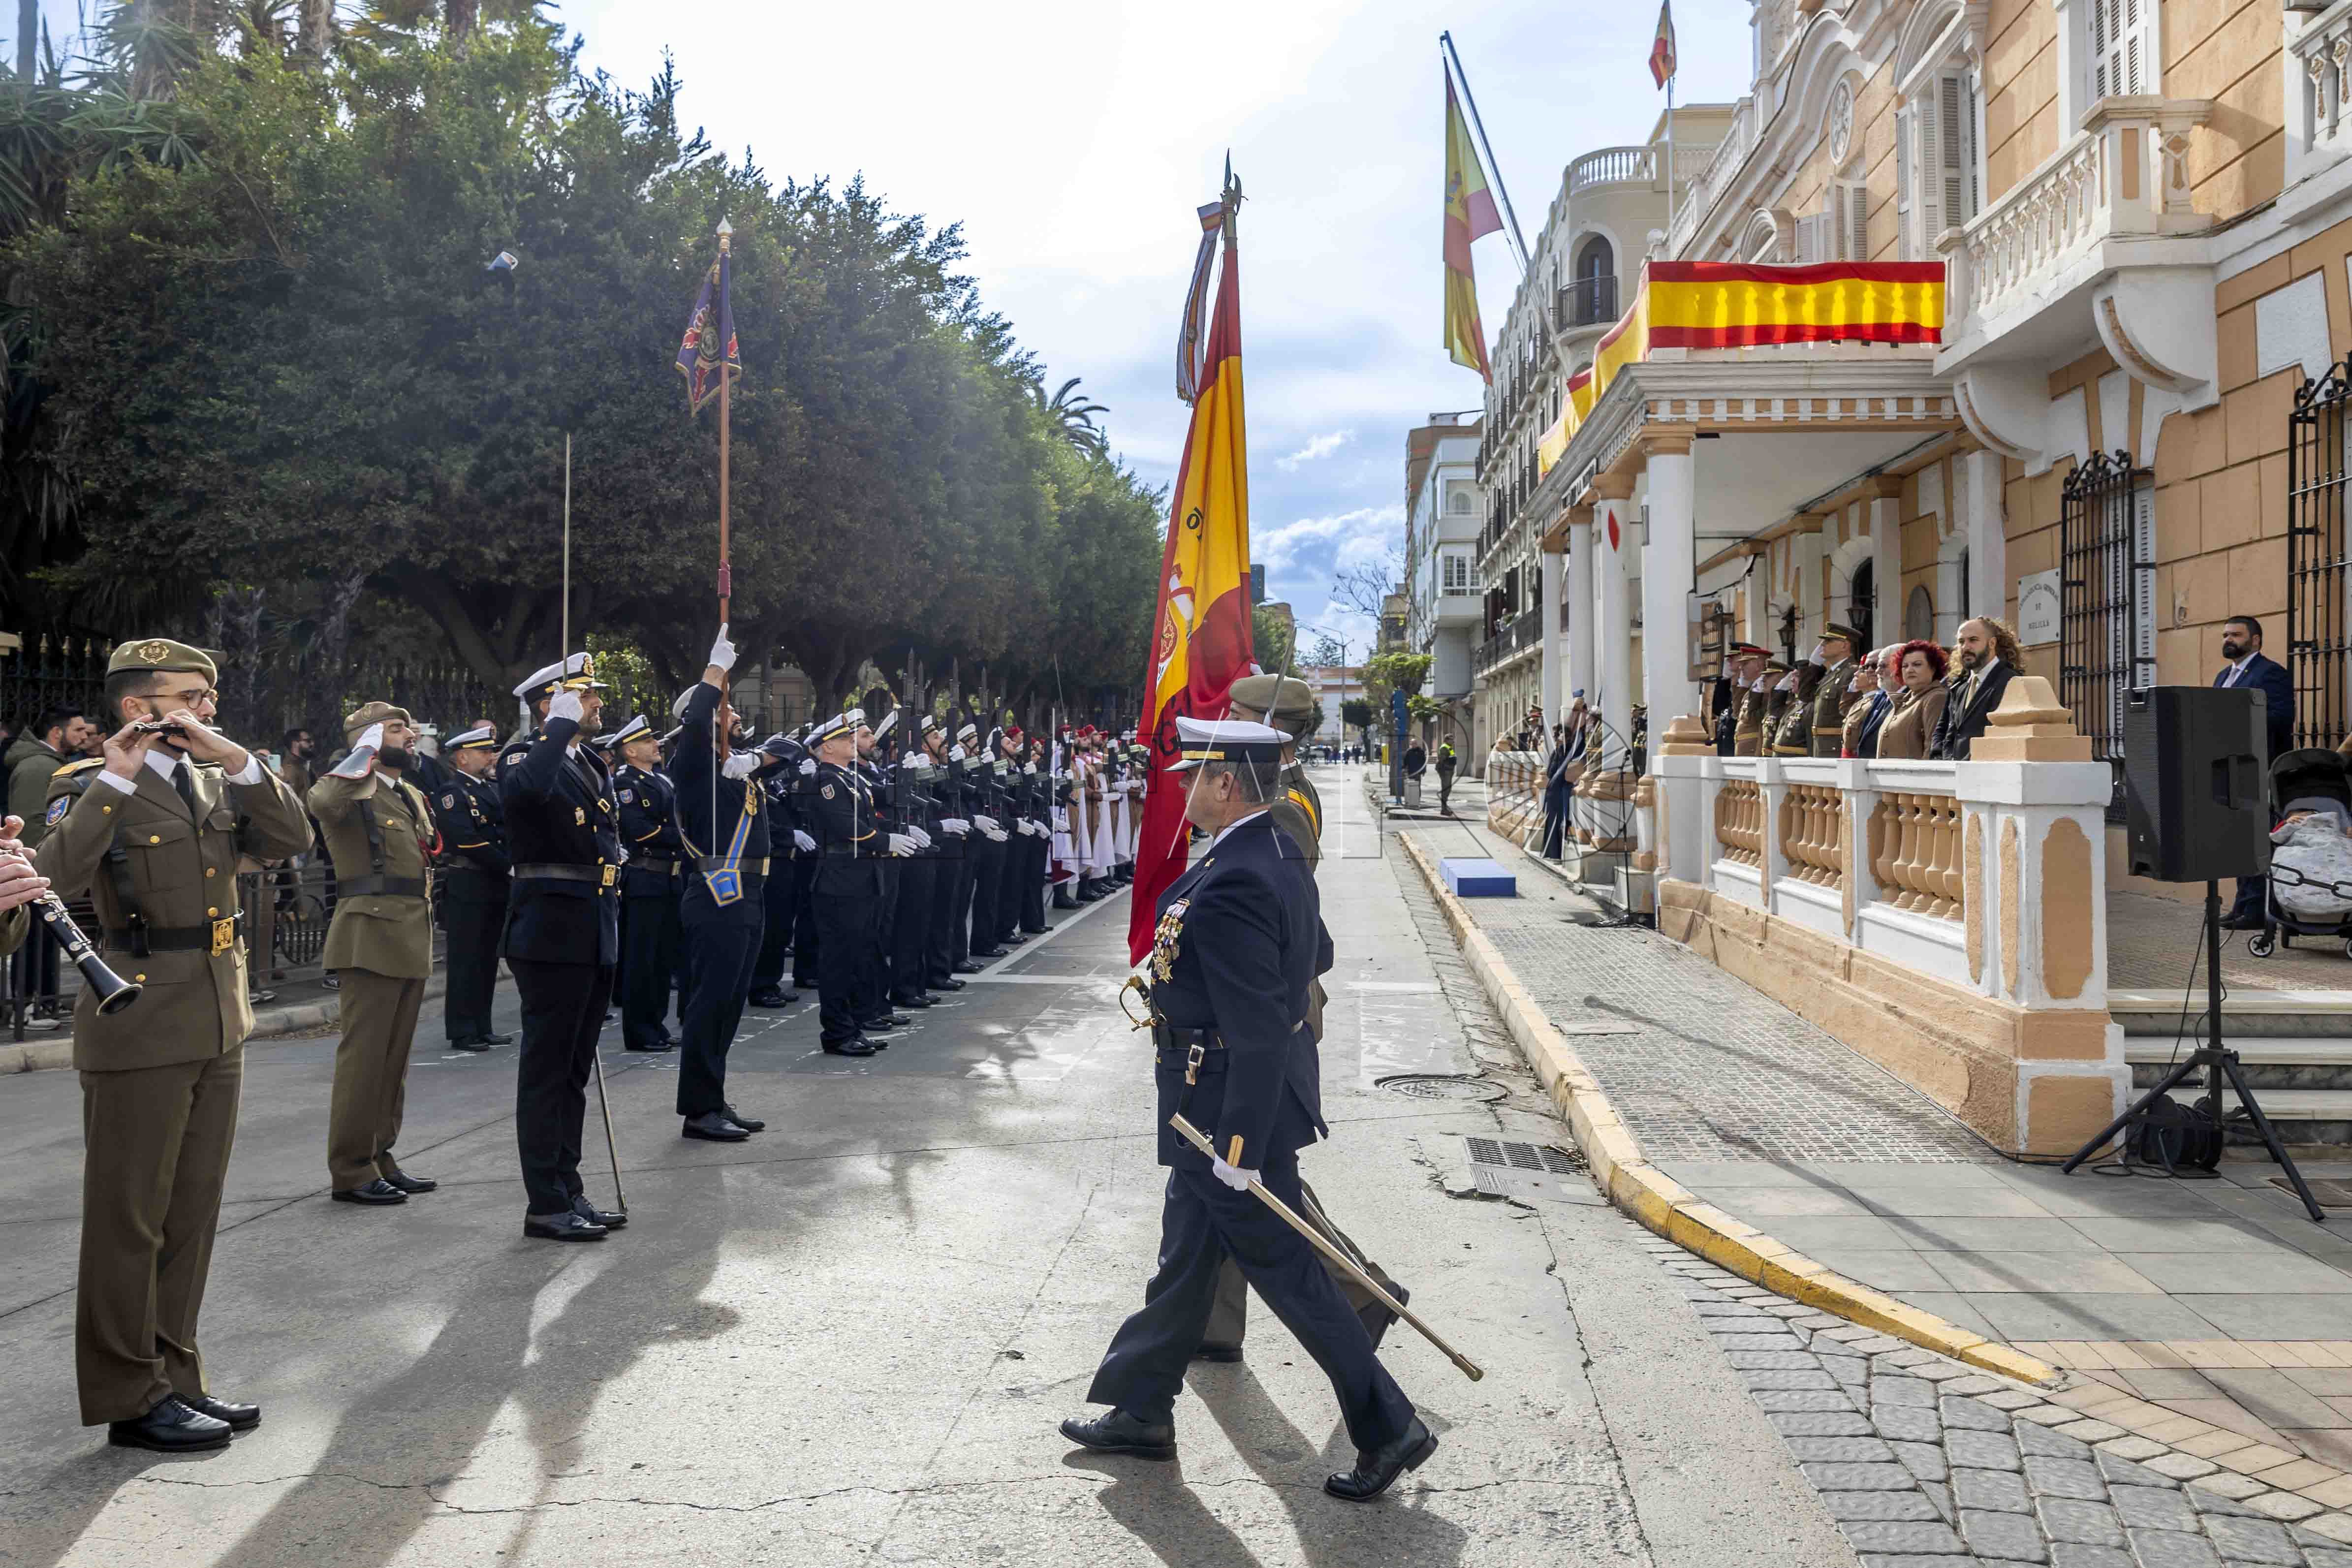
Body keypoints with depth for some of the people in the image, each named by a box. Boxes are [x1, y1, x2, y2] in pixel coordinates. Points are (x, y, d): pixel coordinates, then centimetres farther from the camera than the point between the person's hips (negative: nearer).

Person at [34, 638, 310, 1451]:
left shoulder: (214, 779, 12)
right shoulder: (89, 786, -6)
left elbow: (292, 838, -1)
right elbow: (57, 877, -23)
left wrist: (237, 759, -10)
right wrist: (114, 778, -23)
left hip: (217, 1026, 7)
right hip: (141, 1027, -7)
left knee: (191, 1216, 14)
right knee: (129, 1218, 3)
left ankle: (175, 1376, 25)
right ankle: (130, 1397, 13)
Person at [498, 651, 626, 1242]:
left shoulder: (594, 764, 16)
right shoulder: (525, 755, -9)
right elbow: (525, 791, -35)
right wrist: (562, 725, -24)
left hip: (596, 937, 8)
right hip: (552, 933, -8)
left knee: (574, 1071, 14)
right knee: (547, 1071, -1)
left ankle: (569, 1193, 22)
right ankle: (546, 1205, 5)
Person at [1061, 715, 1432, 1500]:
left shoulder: (1229, 887, -28)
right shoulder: (1278, 852, 3)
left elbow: (1259, 1035, -29)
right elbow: (1316, 955, 18)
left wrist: (1240, 1148, -23)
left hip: (1234, 1108, -10)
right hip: (1217, 1106, 10)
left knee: (1288, 1272, 3)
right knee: (1185, 1258, 20)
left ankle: (1389, 1430, 17)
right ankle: (1141, 1414, 35)